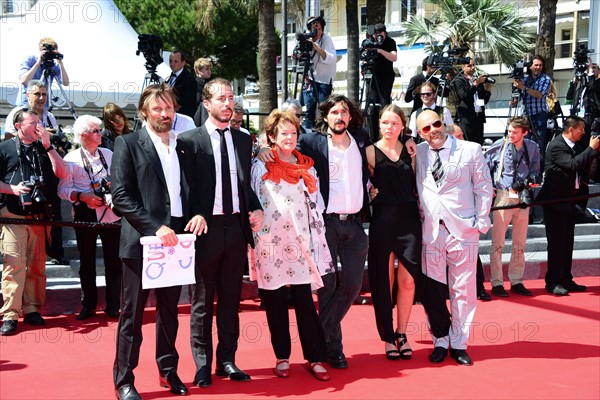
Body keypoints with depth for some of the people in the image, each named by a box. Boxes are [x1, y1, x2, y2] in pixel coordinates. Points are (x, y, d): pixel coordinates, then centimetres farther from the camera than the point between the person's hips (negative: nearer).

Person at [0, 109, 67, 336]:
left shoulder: (44, 149, 15)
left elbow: (62, 174, 2)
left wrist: (48, 146, -3)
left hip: (40, 216, 4)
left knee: (37, 265, 6)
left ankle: (32, 309, 15)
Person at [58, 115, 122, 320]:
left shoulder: (109, 154, 9)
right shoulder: (72, 159, 0)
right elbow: (63, 189, -2)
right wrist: (82, 196, -17)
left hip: (110, 213, 2)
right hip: (85, 216, -2)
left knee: (113, 260, 2)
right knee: (87, 262, 8)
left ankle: (113, 306, 13)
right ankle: (88, 305, 21)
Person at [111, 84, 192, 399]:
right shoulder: (127, 143, -3)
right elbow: (121, 196, -12)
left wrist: (189, 224, -1)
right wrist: (155, 227, -19)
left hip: (175, 239, 5)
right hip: (141, 240, -5)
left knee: (169, 310, 14)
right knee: (132, 313, 2)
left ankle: (168, 371, 27)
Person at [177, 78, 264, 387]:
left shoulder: (244, 140, 11)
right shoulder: (189, 140, -3)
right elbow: (185, 187, -6)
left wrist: (256, 209, -1)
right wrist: (196, 216, -20)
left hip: (237, 226, 4)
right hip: (206, 228, -4)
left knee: (231, 300, 12)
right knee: (202, 301, 7)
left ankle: (227, 360, 23)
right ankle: (203, 364, 18)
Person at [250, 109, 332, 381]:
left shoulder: (306, 167, 12)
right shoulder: (261, 166, 3)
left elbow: (316, 206, 13)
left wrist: (317, 241, 9)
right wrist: (254, 239, -2)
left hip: (300, 242, 2)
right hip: (271, 242, -1)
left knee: (304, 300, -1)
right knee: (275, 302, 5)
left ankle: (315, 358, 7)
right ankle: (282, 357, 16)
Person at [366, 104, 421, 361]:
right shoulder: (371, 152, 1)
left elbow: (417, 184, 13)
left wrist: (416, 157, 5)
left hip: (409, 219, 2)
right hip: (382, 221, -2)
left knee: (408, 281, 1)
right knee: (384, 280, 4)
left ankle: (402, 334, 18)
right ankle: (388, 337, 17)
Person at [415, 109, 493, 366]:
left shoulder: (471, 150, 2)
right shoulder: (417, 153, 7)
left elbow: (483, 188, 4)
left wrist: (481, 222, 0)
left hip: (463, 229, -1)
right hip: (430, 230, 2)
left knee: (463, 289, 4)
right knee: (430, 291, 2)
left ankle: (459, 345, 16)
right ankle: (440, 342, 19)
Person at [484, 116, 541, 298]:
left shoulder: (532, 147, 4)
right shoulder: (499, 146, -6)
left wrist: (534, 179, -3)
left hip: (522, 198, 4)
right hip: (502, 196, -4)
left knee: (520, 243, 10)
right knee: (498, 242, -2)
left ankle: (516, 281, 21)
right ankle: (496, 283, 6)